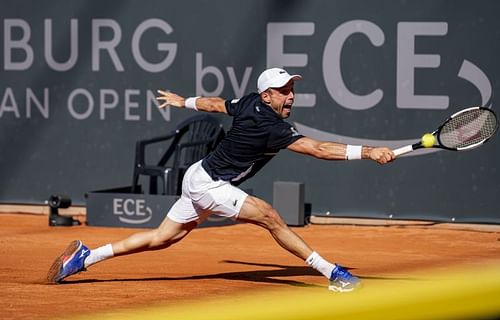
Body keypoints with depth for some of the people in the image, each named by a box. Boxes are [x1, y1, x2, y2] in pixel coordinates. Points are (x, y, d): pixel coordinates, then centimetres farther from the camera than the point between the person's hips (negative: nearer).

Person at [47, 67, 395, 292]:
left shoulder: (250, 104, 0)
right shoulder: (271, 127, -26)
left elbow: (216, 103, 19)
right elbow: (319, 149, -34)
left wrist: (185, 102, 37)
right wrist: (368, 152, -38)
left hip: (198, 179, 9)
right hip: (207, 185, -9)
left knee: (161, 238, 15)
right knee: (270, 217, -18)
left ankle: (85, 257, 18)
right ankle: (332, 273, -15)